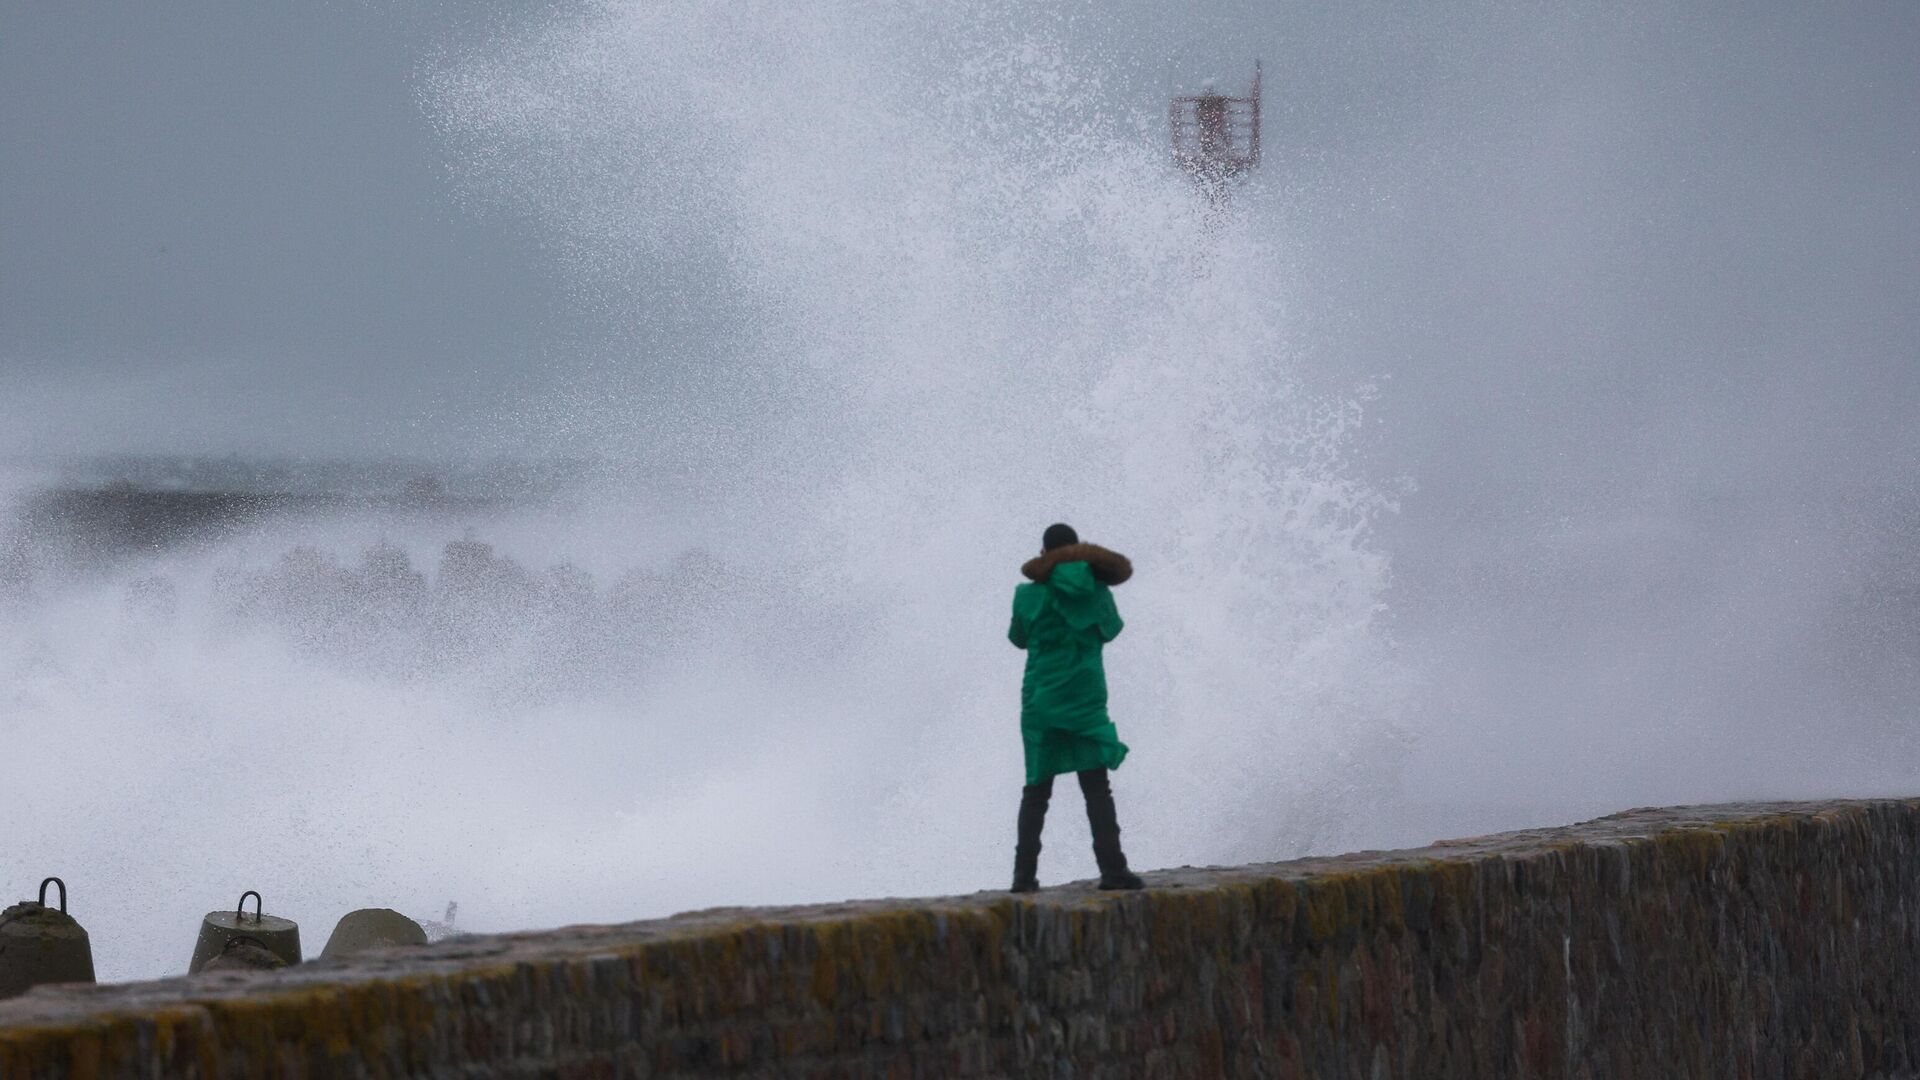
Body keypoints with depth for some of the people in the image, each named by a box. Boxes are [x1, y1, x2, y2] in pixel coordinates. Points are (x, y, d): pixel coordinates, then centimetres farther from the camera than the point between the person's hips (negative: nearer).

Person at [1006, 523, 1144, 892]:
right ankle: (1112, 869, -11)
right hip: (1085, 703, -1)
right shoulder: (1095, 591, -4)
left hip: (1040, 703, 1)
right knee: (1097, 790, -1)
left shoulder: (1029, 595, -3)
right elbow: (1111, 628, 14)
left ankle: (1025, 873, 4)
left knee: (1036, 791, 8)